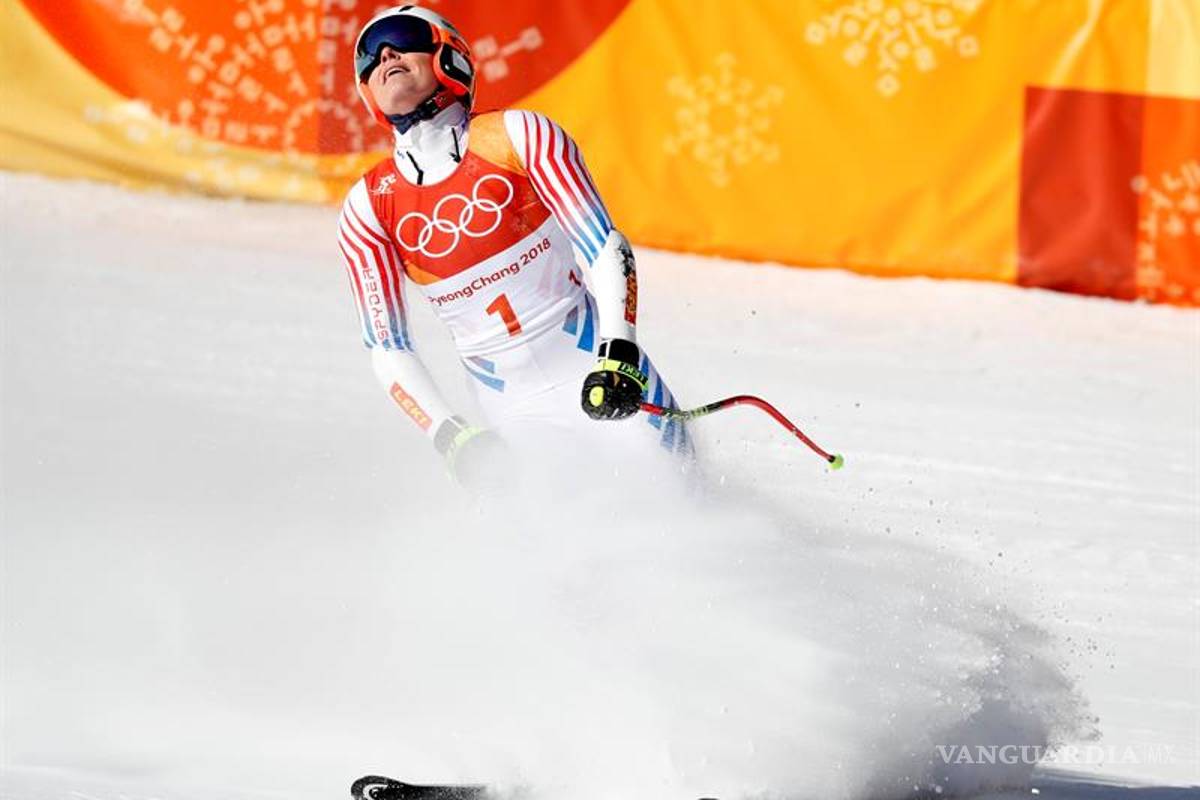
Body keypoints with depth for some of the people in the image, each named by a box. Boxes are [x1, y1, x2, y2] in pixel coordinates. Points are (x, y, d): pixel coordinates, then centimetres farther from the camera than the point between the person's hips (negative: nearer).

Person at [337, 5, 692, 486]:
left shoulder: (517, 136, -6)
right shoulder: (369, 208, -1)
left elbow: (605, 249, -10)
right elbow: (387, 348, 2)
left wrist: (618, 356, -25)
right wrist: (452, 438, -12)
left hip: (594, 365, -2)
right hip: (508, 406, 2)